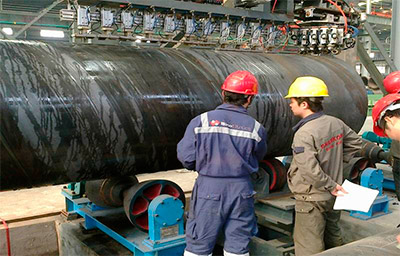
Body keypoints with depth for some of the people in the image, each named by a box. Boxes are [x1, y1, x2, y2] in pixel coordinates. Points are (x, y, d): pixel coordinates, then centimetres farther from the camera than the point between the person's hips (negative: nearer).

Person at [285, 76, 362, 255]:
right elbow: (356, 143, 16)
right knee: (333, 239, 24)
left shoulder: (304, 133, -23)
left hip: (311, 200, -8)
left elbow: (310, 170, -29)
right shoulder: (336, 123, 0)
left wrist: (331, 186, -16)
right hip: (333, 198, 8)